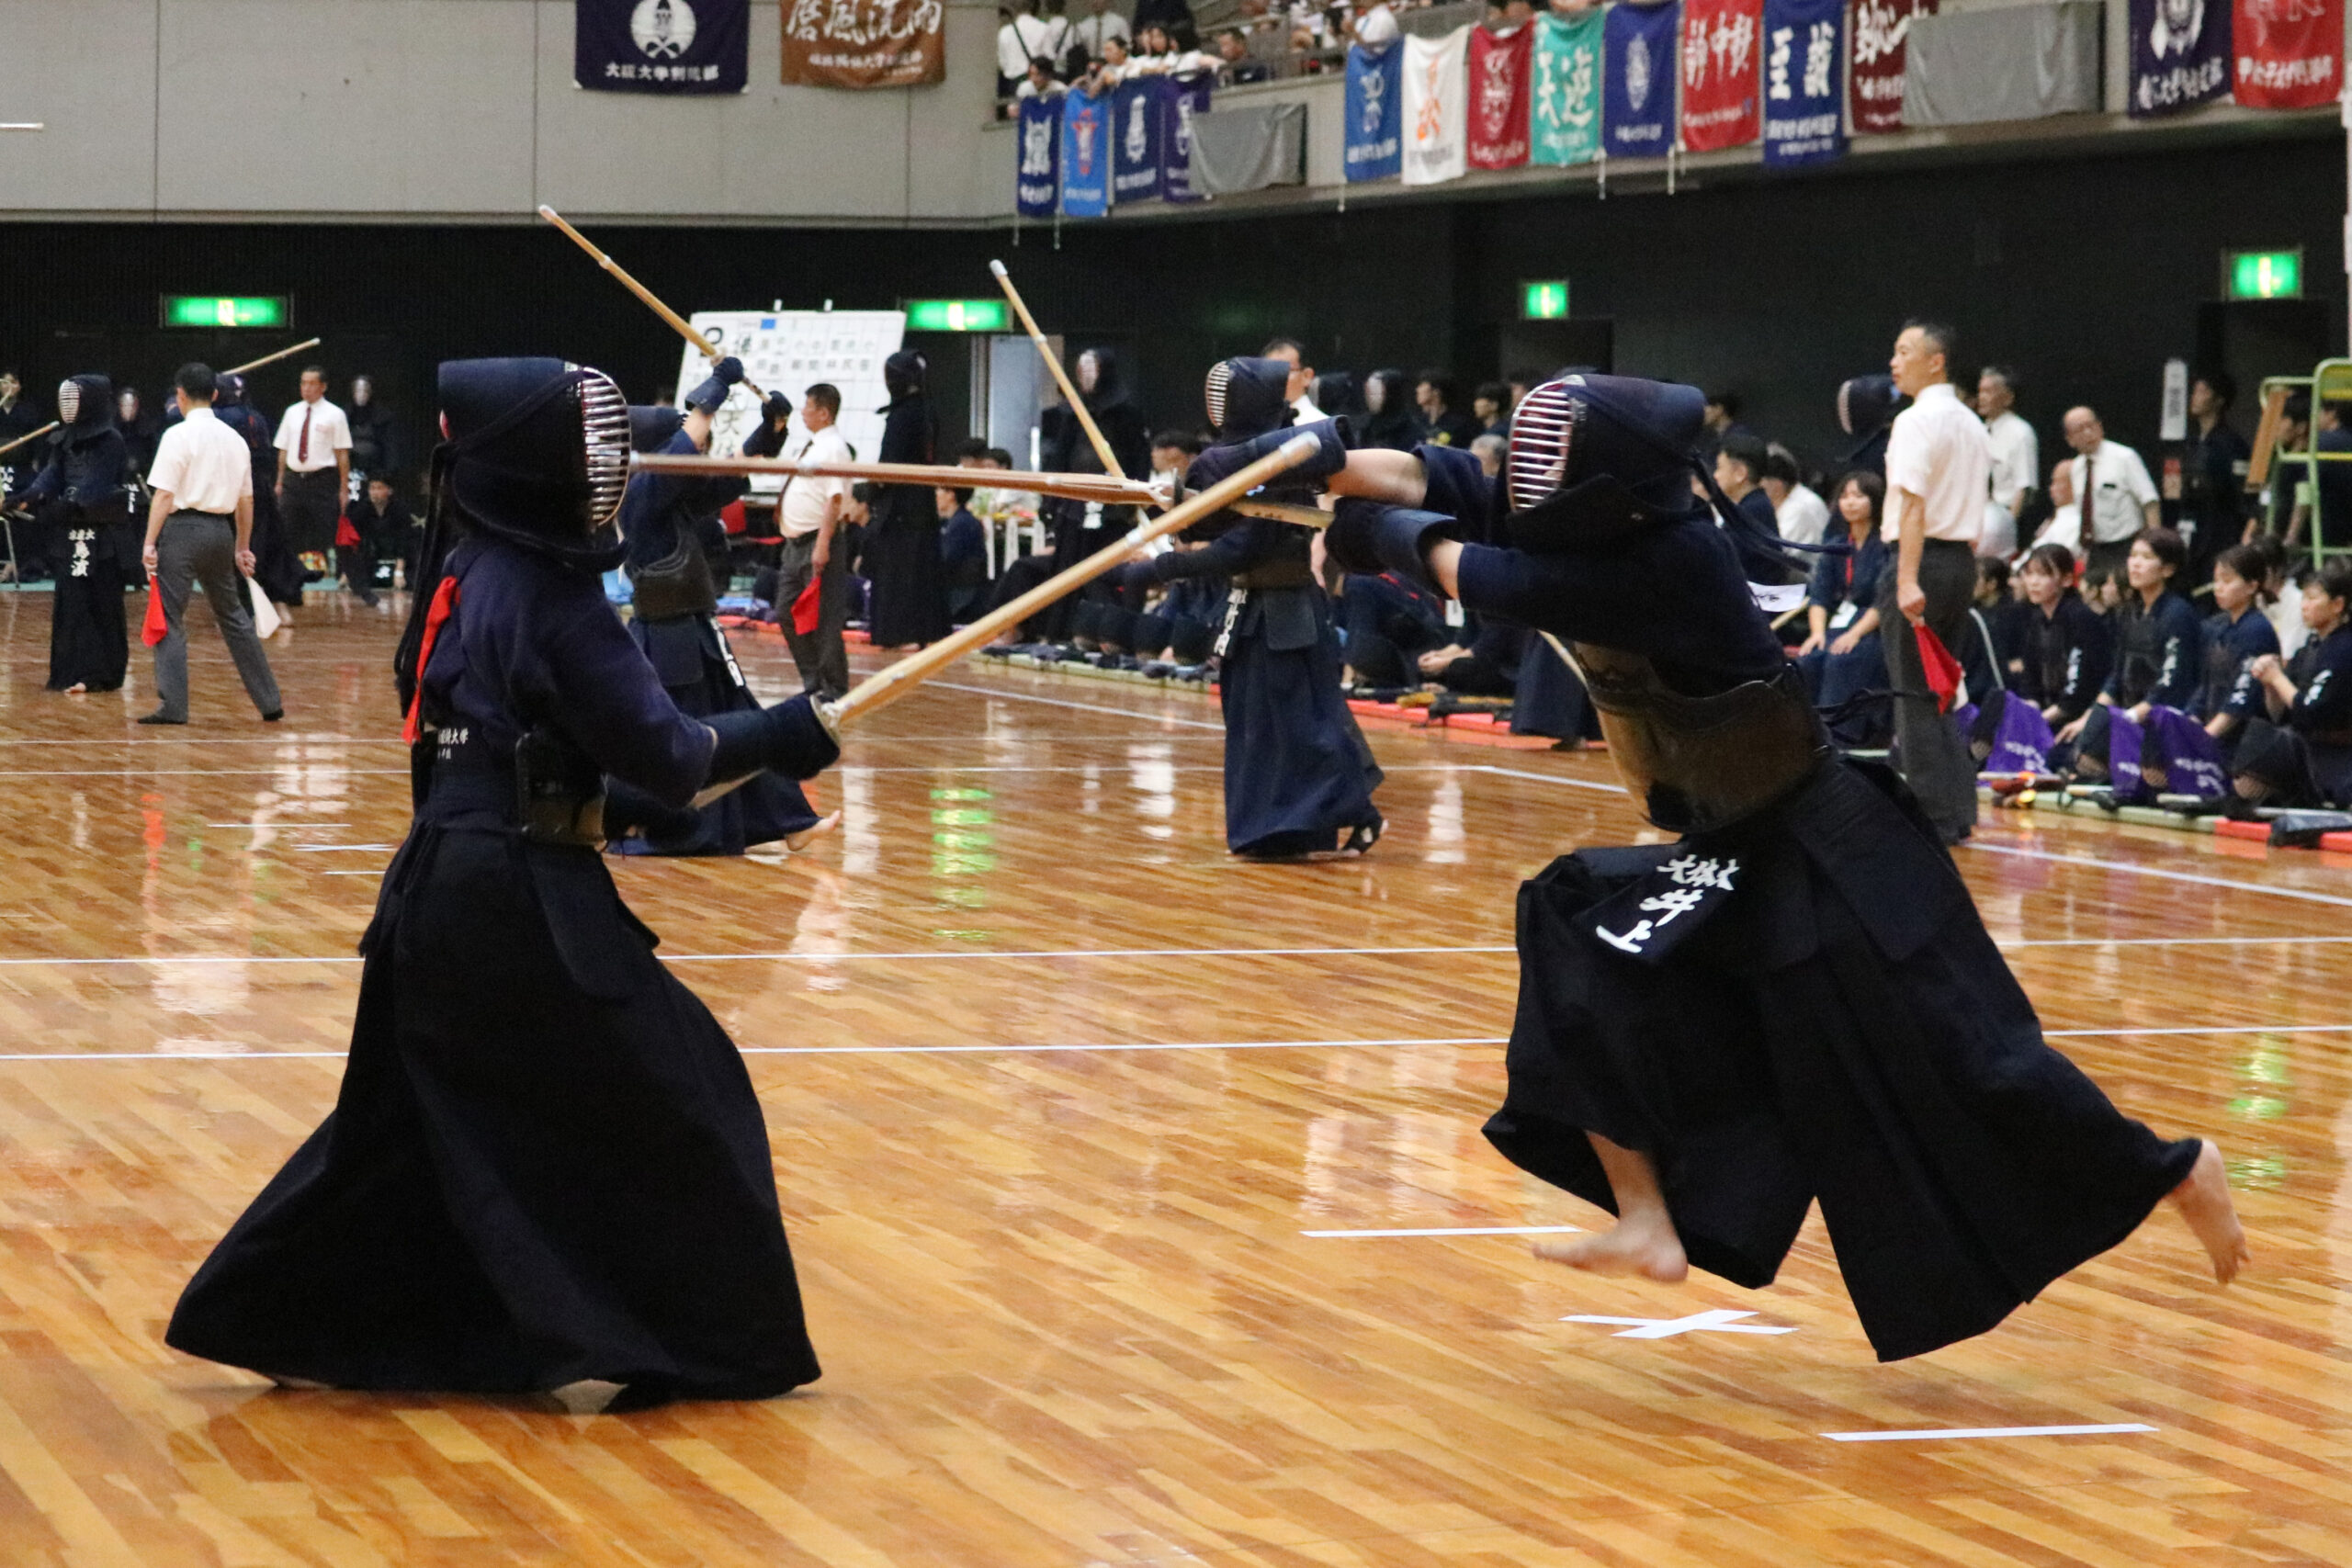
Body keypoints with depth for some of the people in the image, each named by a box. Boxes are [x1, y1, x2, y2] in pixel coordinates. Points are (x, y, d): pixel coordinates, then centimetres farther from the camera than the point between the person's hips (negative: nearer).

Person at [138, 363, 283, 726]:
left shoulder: (179, 435, -8)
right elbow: (246, 499, 14)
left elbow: (164, 495, -13)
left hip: (184, 527, -6)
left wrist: (150, 543, -12)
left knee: (170, 619, -3)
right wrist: (243, 547, 21)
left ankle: (172, 705, -11)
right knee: (233, 617, 16)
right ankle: (269, 702, 18)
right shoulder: (234, 438, 11)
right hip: (221, 530, 6)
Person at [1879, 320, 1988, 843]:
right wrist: (1963, 574, 18)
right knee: (1938, 695, 15)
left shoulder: (1916, 421, -12)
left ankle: (1931, 817, -5)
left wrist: (1907, 580, -25)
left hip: (1922, 559, -9)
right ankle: (1956, 810, 13)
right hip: (1962, 560, 9)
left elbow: (1913, 505, -20)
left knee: (1915, 697, -4)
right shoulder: (1971, 424, 16)